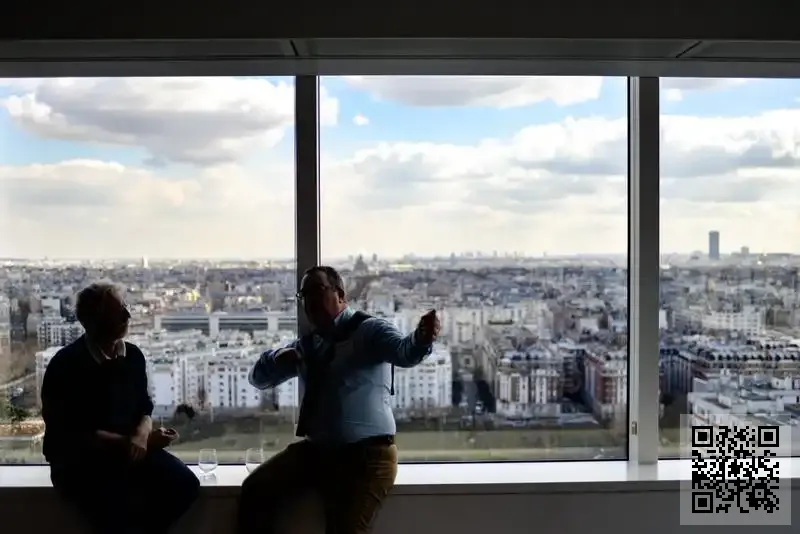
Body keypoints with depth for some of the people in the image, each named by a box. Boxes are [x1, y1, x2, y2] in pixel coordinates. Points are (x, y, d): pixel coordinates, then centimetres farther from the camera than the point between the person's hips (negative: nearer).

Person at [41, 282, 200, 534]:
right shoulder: (65, 365, -15)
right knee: (123, 507, -32)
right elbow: (76, 435, -15)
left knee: (184, 483, -15)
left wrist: (141, 436, -12)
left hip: (128, 449, 6)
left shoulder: (133, 355, 2)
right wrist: (130, 442, -20)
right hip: (77, 460, -5)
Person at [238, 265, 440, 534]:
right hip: (315, 448, 7)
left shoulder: (370, 330, -8)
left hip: (366, 454, -6)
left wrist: (422, 339, -53)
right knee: (254, 492, -2)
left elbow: (404, 352, -28)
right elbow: (258, 377, 18)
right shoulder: (306, 345, 13)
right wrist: (277, 357, -6)